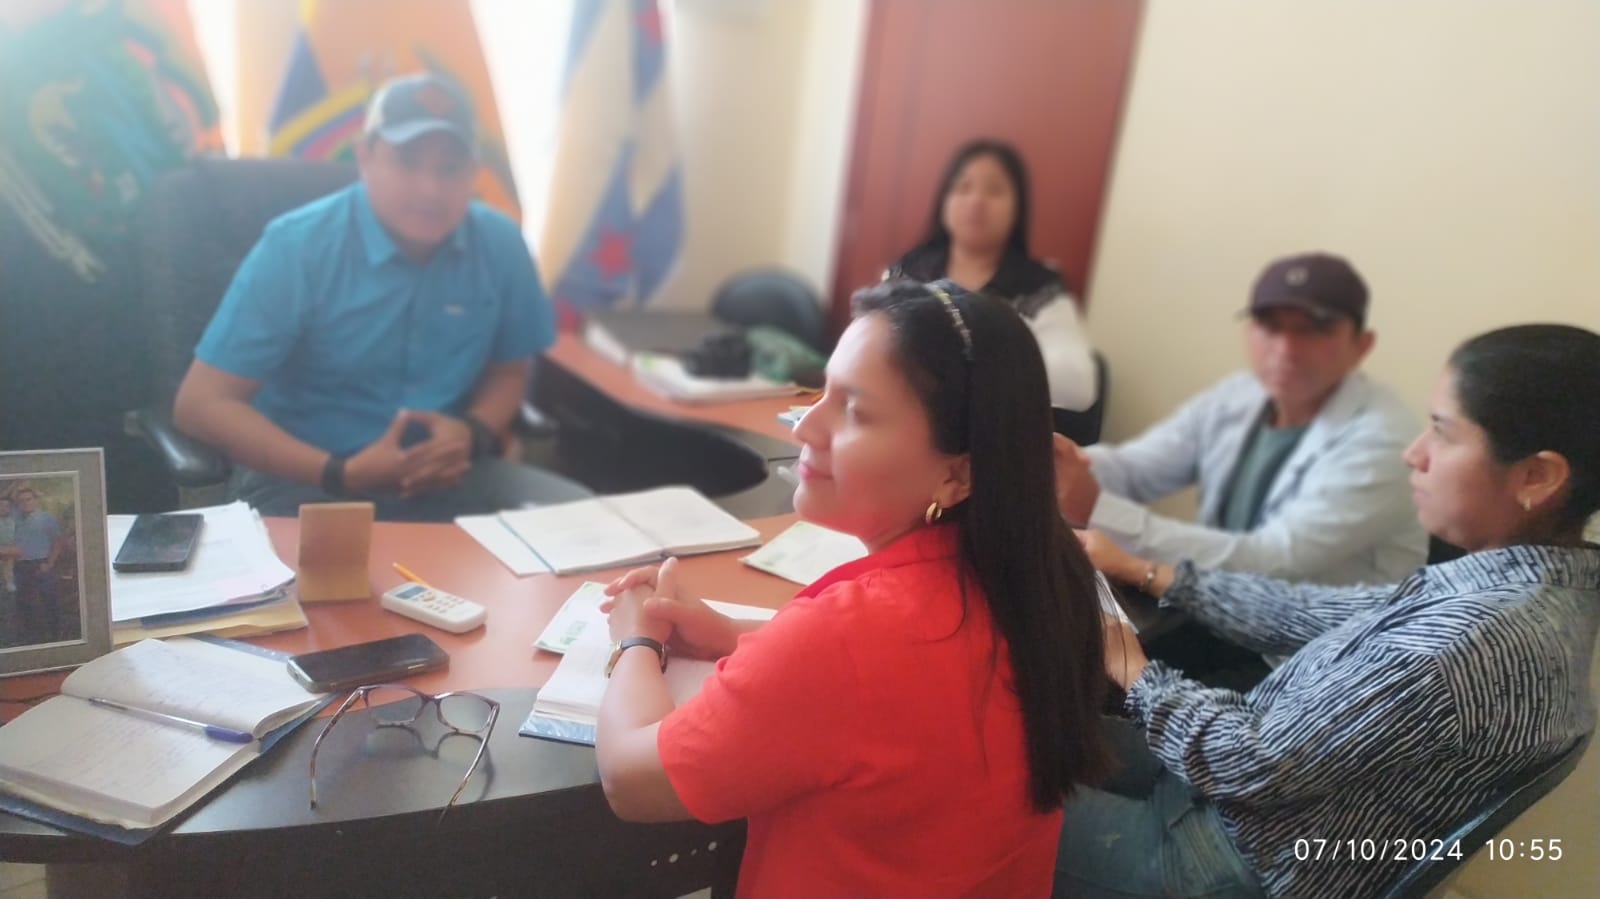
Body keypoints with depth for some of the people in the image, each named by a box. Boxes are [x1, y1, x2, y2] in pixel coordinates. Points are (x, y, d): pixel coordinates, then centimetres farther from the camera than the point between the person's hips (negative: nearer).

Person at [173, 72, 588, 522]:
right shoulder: (297, 245, -13)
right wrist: (341, 473, -24)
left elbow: (509, 370, 12)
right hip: (307, 481, -4)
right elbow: (201, 403, -13)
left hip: (448, 479, 4)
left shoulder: (500, 244, -3)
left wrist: (473, 432, -11)